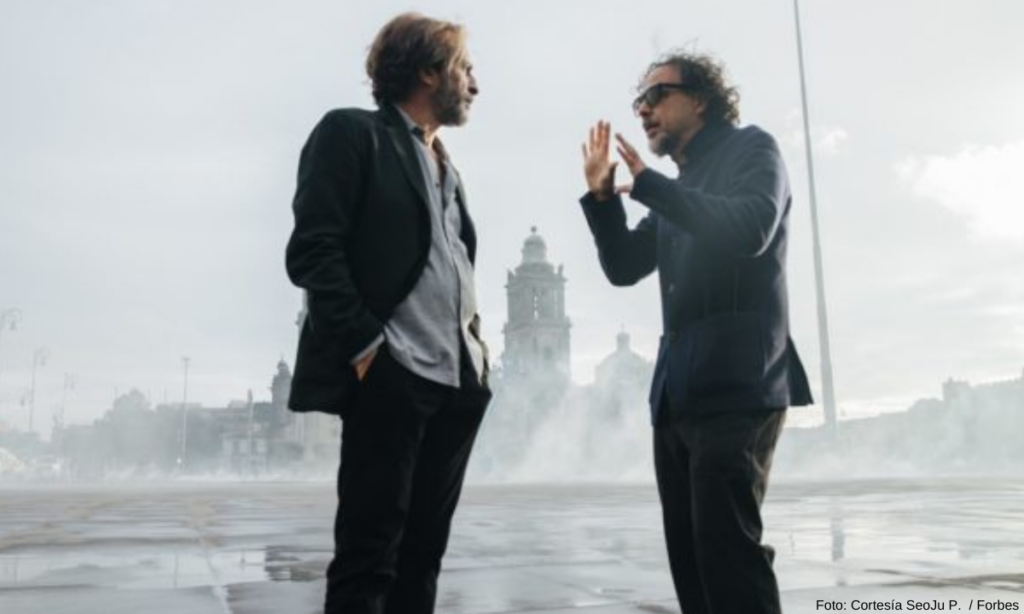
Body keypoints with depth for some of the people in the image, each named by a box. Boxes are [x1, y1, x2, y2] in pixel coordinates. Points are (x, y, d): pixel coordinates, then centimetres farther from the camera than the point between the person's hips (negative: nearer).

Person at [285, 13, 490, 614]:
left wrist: (476, 340, 10)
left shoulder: (447, 169, 24)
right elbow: (313, 251, -9)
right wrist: (366, 344, -16)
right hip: (390, 377, -7)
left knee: (422, 555, 10)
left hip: (457, 382, 8)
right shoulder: (352, 132, 1)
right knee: (368, 556, -4)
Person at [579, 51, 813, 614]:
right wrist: (602, 195, 6)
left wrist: (647, 184, -10)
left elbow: (749, 229, -16)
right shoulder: (678, 189, 23)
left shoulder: (751, 148, 3)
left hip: (736, 384, -7)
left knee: (728, 548, -13)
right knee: (690, 553, 8)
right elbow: (624, 267, 19)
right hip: (678, 391, 8)